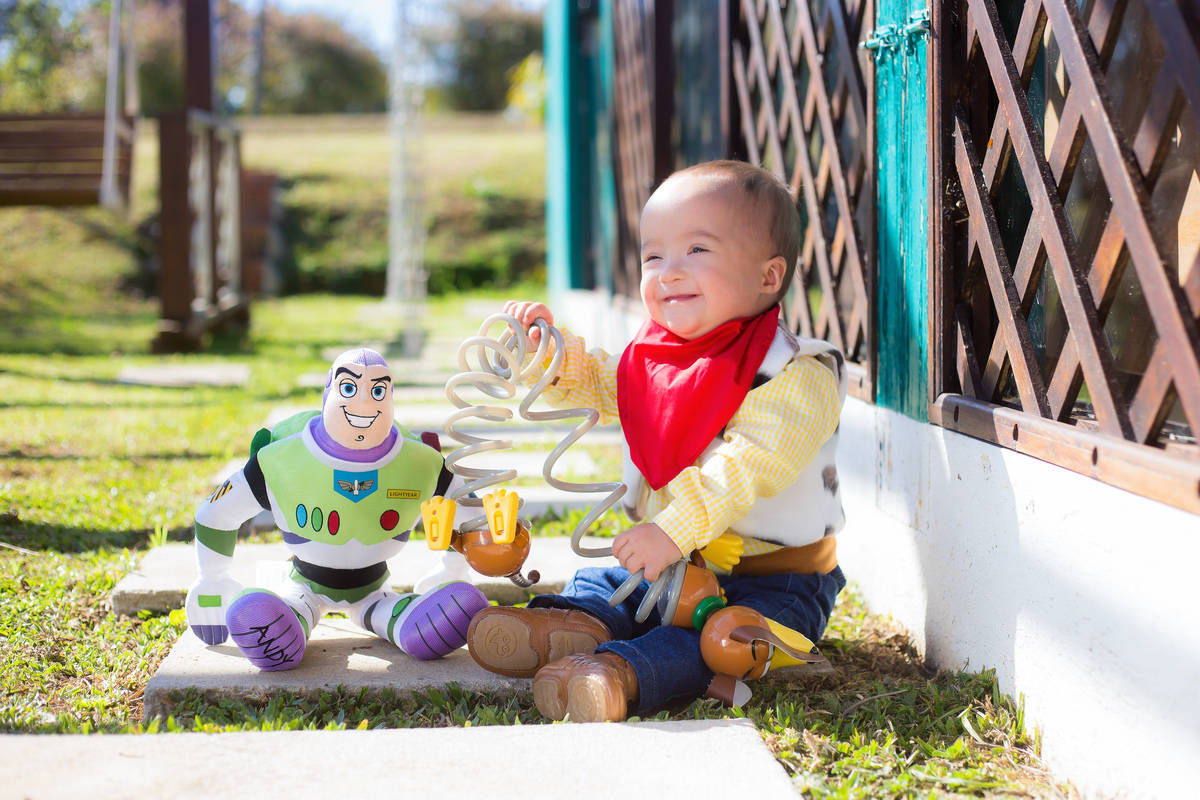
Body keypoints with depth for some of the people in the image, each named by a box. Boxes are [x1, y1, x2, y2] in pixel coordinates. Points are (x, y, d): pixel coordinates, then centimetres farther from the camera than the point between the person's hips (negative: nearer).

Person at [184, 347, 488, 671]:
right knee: (270, 640, -35)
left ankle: (366, 610, -8)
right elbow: (215, 514, -5)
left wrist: (447, 578, 5)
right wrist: (212, 582, 4)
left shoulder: (420, 464, -15)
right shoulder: (281, 461, -20)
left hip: (372, 589, 3)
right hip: (306, 584, -3)